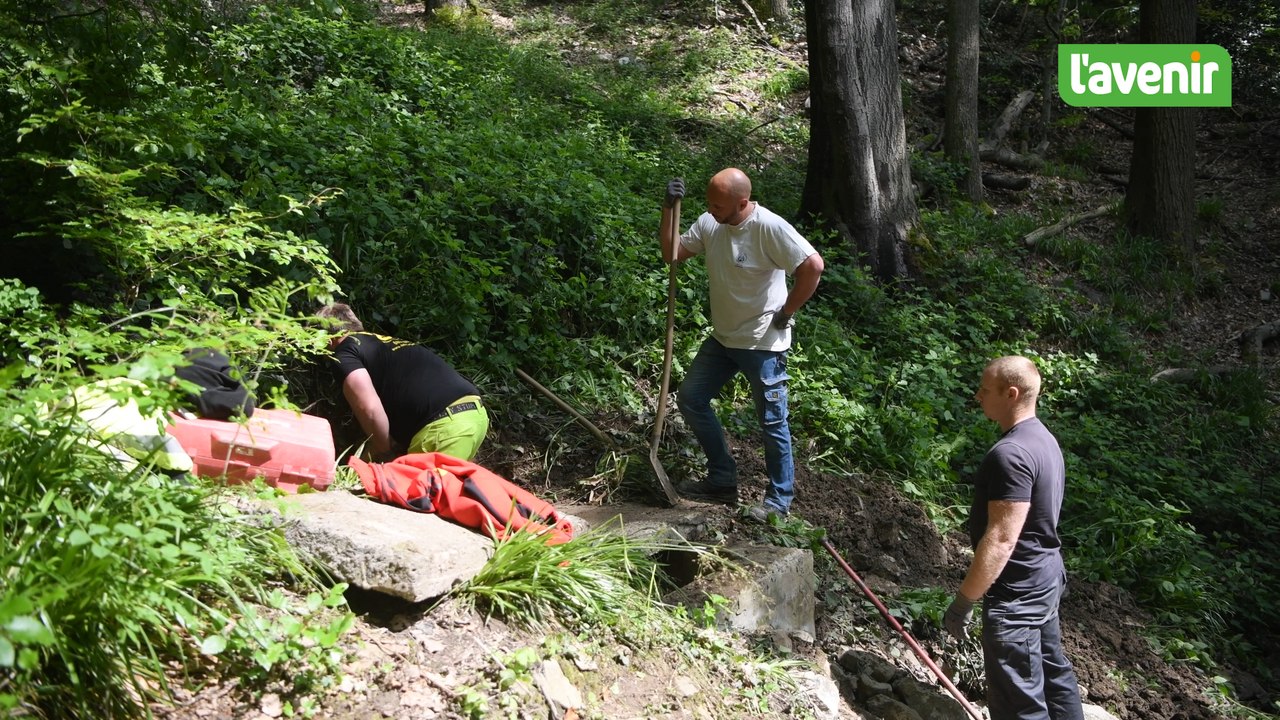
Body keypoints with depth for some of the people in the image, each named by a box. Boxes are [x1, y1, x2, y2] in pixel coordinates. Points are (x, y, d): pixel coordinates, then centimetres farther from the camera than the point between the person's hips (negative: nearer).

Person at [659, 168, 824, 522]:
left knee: (772, 422, 3)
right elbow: (671, 254, 5)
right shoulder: (709, 224, -1)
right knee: (689, 399, 11)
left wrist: (786, 312, -17)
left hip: (763, 344, -8)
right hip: (723, 338, 8)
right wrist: (669, 209, -7)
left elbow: (813, 266, -26)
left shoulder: (769, 228, -23)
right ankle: (722, 480, 24)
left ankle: (780, 499, 20)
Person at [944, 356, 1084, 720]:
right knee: (1052, 671, 21)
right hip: (1045, 577, 10)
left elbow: (1001, 539, -28)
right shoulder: (1043, 439, 8)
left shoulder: (1011, 453, -25)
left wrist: (963, 601, -22)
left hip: (1017, 591, -10)